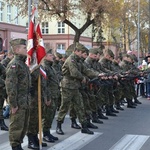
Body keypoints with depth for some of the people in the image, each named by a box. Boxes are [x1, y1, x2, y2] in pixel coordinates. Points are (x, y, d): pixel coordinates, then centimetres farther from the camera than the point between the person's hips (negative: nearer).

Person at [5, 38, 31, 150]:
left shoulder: (24, 64, 14)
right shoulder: (14, 64, -14)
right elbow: (10, 86, -19)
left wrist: (28, 100, 17)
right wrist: (13, 104, -19)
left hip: (26, 102, 9)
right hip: (18, 102, -9)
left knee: (24, 125, 15)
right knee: (17, 126, 0)